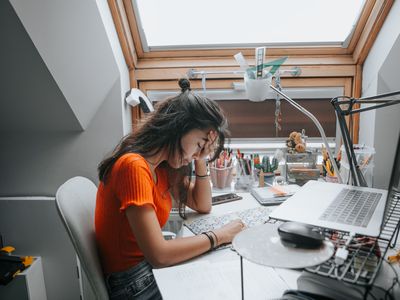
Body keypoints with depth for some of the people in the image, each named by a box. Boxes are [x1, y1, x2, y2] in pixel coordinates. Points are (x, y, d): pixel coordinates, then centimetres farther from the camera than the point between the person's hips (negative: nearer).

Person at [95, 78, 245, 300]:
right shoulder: (134, 166, -26)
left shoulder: (164, 165, -1)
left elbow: (203, 206, 8)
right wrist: (218, 236, -19)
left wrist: (200, 160, -5)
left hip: (152, 269, 7)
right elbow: (158, 255, -28)